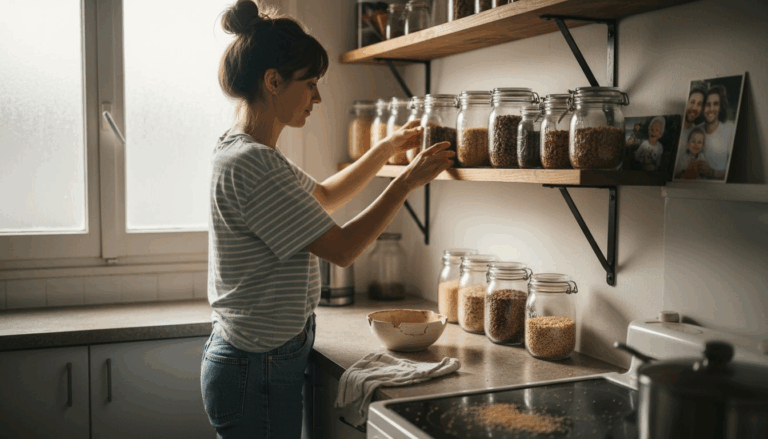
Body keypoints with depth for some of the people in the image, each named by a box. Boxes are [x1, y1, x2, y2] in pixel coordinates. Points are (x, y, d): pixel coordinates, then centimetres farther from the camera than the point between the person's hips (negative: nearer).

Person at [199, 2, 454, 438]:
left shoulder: (256, 154, 10)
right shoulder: (249, 164, -23)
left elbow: (324, 196, 24)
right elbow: (342, 248, -21)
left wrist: (389, 146, 18)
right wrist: (408, 181, -11)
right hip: (259, 369, -10)